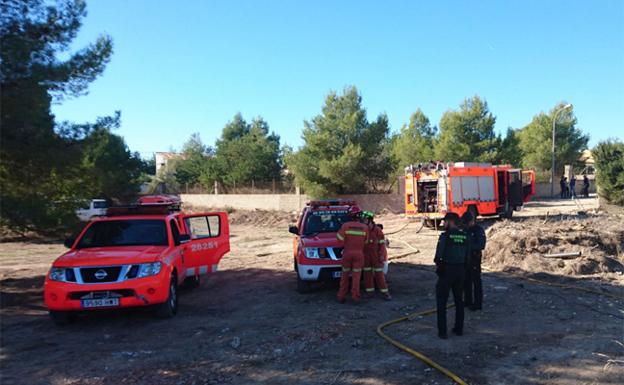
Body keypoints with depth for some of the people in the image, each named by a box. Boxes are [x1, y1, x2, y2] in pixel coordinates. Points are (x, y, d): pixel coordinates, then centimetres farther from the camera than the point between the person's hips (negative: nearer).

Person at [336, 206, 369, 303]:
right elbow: (365, 241, 4)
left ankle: (341, 296, 11)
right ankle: (355, 296, -3)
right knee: (356, 276, 4)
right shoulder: (365, 227, -4)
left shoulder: (345, 225, -9)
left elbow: (339, 238, -10)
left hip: (347, 253, 0)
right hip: (359, 253, 0)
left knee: (345, 275, 11)